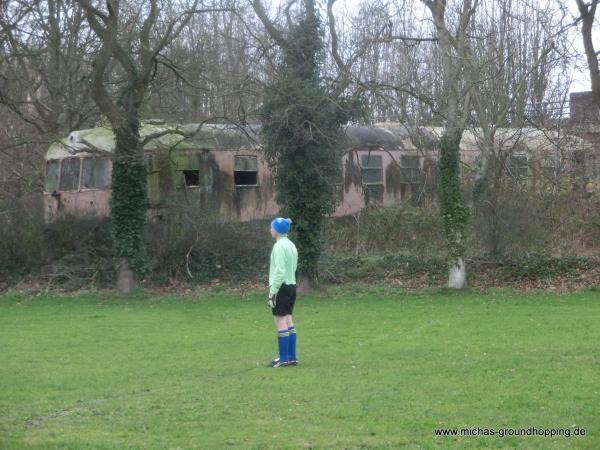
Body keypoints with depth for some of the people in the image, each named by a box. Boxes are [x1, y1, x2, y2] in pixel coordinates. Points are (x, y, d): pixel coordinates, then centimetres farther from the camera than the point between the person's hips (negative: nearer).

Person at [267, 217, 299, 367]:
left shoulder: (279, 246, -14)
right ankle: (292, 357, 12)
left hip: (281, 287, -9)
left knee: (281, 321, -5)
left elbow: (279, 271, -18)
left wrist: (272, 290, -17)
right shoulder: (291, 245, 13)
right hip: (292, 286, 9)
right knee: (288, 320, 11)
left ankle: (284, 358, -4)